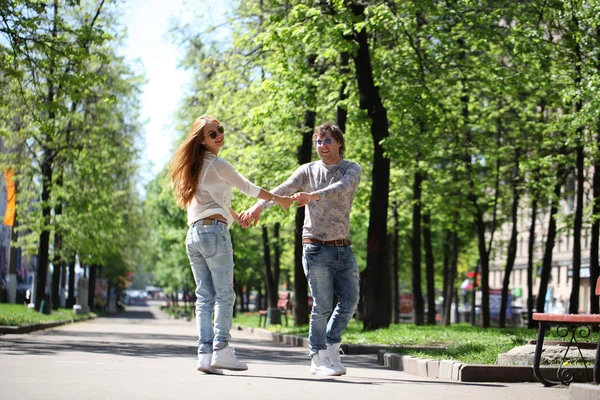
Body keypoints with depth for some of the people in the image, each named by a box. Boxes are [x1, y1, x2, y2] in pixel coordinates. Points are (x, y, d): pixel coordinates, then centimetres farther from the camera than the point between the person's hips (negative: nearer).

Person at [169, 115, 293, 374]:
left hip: (193, 235, 8)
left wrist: (236, 216, 46)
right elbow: (248, 188, 6)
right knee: (224, 294, -6)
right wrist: (278, 199, 19)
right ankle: (221, 350, -12)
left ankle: (205, 354, -3)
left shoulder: (196, 167, 21)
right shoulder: (218, 165, -4)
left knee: (204, 297, 4)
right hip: (214, 231, -8)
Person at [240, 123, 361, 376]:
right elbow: (282, 189, -11)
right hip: (316, 248, -2)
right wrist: (258, 206, -31)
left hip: (343, 248, 2)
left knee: (350, 300, 2)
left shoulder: (352, 170, 2)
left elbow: (341, 188, -21)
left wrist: (311, 196, -39)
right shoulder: (308, 171, 4)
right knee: (322, 305, -4)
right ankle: (319, 358, 4)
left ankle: (331, 347, 21)